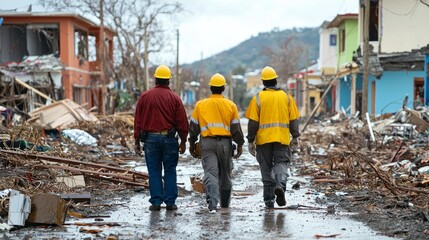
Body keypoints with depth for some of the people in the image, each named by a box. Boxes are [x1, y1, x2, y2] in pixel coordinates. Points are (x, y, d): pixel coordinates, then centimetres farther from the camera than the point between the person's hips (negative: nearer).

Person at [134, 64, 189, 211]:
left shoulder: (145, 97, 1)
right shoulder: (174, 98, -1)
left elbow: (138, 121, 2)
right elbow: (182, 122, 0)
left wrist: (137, 141, 8)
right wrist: (183, 141, 10)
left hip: (150, 138, 1)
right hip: (169, 138, 0)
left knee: (154, 172, 6)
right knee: (170, 171, 7)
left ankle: (156, 202, 5)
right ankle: (170, 202, 6)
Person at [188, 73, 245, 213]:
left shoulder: (200, 105, 4)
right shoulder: (231, 105, 3)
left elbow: (194, 126, 6)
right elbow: (236, 127, 2)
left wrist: (192, 144, 15)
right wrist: (240, 144, 9)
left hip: (207, 143, 0)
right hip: (225, 142, 1)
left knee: (210, 174, -6)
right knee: (225, 174, 13)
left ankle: (212, 204, -23)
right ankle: (225, 204, 25)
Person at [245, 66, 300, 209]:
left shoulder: (258, 98, -3)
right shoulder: (286, 97, 4)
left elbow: (253, 122, -5)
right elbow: (294, 119, 5)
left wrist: (251, 141, 1)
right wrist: (295, 136, 16)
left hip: (263, 139, -1)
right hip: (282, 138, 1)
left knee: (266, 168, 7)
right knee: (281, 163, 7)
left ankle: (269, 199, 9)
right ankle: (280, 185, -23)